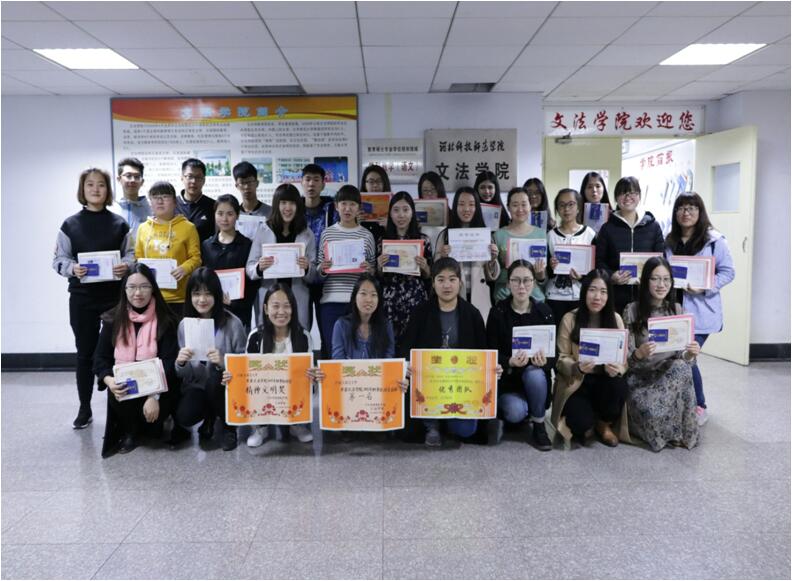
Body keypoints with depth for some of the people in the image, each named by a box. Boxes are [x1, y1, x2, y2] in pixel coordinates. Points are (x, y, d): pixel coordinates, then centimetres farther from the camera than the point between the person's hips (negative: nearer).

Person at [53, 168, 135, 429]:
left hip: (115, 295, 0)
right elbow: (59, 259, 4)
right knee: (85, 353, 7)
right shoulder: (70, 224, 3)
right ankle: (84, 409, 19)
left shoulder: (119, 223, 4)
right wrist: (73, 268, -17)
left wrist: (125, 266, -14)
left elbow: (131, 255, 8)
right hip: (82, 297, 0)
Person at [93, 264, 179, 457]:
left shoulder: (165, 320, -8)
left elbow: (169, 361, -13)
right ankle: (130, 431, 2)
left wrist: (154, 395, -26)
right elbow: (100, 357, 0)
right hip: (123, 386, 2)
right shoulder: (113, 319, 0)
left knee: (153, 413, -28)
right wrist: (109, 380, -22)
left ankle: (147, 426, 12)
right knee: (115, 395, -30)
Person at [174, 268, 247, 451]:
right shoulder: (184, 325, -1)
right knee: (182, 417, -26)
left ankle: (229, 426, -4)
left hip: (225, 385, -2)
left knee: (215, 379, -35)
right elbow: (184, 375, 4)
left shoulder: (232, 323, -13)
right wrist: (180, 363, -19)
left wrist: (223, 362, -29)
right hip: (197, 385, 2)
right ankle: (209, 416, 13)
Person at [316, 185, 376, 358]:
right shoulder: (327, 233, 8)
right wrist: (322, 268, -10)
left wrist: (369, 270, -9)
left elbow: (373, 272, 12)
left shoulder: (367, 235, 7)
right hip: (331, 300, 0)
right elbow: (318, 271, 11)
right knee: (332, 351, 3)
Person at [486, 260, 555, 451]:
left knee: (534, 373, -34)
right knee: (516, 413, -29)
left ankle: (539, 426, -10)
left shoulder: (544, 312, -2)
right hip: (507, 378, -1)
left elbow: (554, 354, -4)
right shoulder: (498, 312, -7)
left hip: (537, 374, 2)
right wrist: (510, 362, -31)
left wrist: (544, 362, -28)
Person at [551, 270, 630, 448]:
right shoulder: (570, 319, -7)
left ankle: (604, 425, 1)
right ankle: (583, 424, 14)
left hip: (605, 381, 3)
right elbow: (561, 359, -6)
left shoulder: (615, 319, 0)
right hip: (576, 382, -2)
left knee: (620, 386, -32)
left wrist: (617, 368, -25)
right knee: (582, 422, -28)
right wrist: (578, 367, -28)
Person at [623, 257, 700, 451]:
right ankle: (660, 432, 5)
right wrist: (639, 354, -34)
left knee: (681, 368, -31)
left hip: (671, 374, 3)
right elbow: (626, 358, -11)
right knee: (652, 412, -33)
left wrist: (690, 354, -22)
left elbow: (683, 358, 2)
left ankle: (677, 432, -9)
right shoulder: (632, 311, -8)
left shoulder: (677, 309, 3)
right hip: (640, 377, -3)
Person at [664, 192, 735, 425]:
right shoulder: (669, 241, 10)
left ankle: (699, 407, 13)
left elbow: (728, 272, -6)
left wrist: (705, 287, -19)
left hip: (701, 312, -5)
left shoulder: (714, 240, -5)